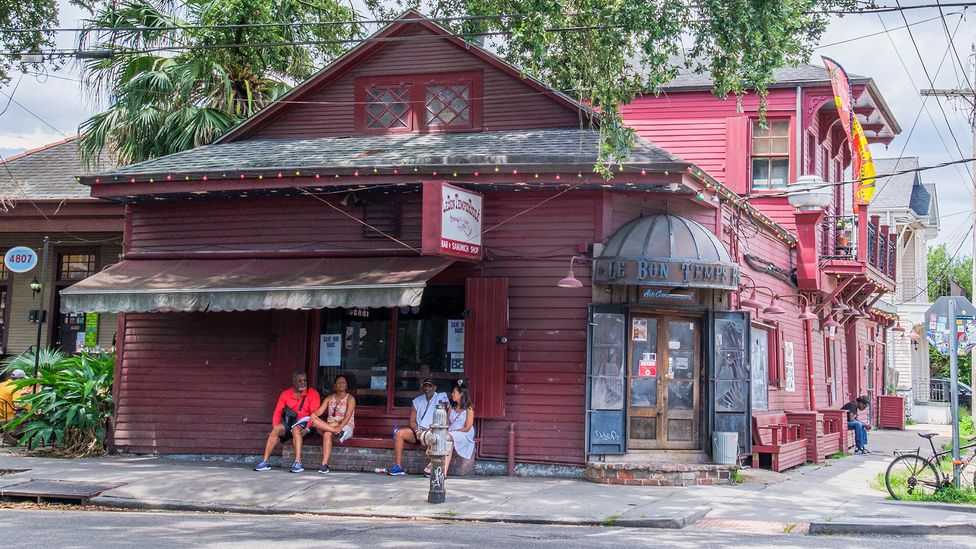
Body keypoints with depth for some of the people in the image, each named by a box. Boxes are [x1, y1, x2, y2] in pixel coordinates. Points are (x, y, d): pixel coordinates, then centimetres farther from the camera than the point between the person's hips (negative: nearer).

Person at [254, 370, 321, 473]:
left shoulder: (313, 394, -3)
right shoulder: (286, 394, 7)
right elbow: (278, 412, 4)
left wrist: (307, 429, -26)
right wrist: (275, 427, -13)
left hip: (304, 422, -4)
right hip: (290, 422, 4)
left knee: (296, 429, -35)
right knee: (276, 430, -23)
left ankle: (298, 463, -41)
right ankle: (266, 461, -19)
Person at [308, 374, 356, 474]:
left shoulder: (350, 398, 1)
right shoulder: (329, 398, 17)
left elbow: (348, 416, -13)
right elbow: (320, 411, 3)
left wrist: (340, 427, -31)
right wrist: (314, 414, -22)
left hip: (345, 426, -5)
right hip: (329, 425, 5)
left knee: (327, 434, -37)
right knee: (314, 420, -25)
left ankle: (325, 465, -44)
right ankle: (336, 432, -33)